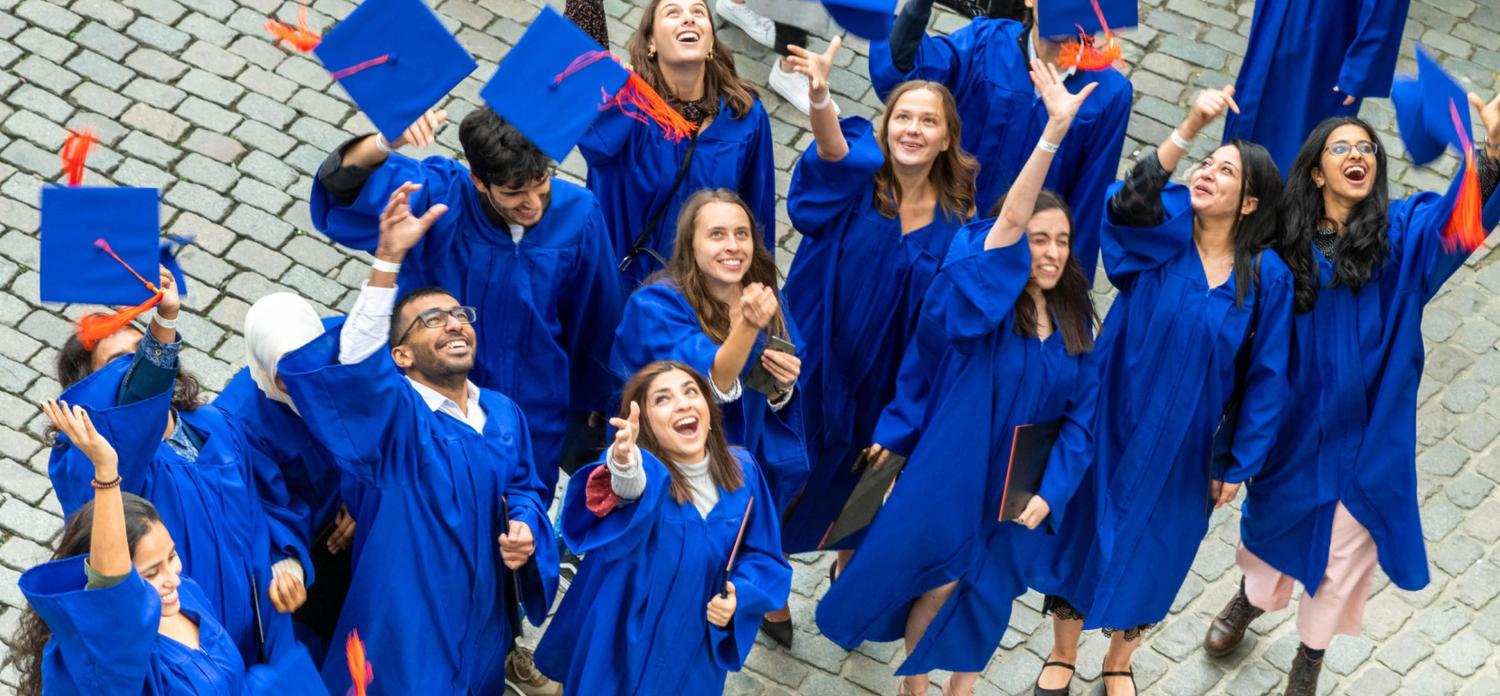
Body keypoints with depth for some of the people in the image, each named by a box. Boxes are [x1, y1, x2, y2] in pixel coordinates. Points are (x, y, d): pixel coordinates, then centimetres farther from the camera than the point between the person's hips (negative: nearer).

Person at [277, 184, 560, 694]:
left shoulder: (503, 414, 4)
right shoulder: (391, 413, -16)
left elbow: (524, 487, 18)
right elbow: (356, 361, -37)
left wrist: (526, 529, -8)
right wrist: (389, 260, -50)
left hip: (483, 623, 6)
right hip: (408, 629, -6)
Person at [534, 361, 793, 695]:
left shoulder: (742, 471, -9)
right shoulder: (642, 471, -24)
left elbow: (762, 555, 2)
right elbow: (628, 490, -50)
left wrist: (740, 595, -18)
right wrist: (625, 467, -74)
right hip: (625, 643, -4)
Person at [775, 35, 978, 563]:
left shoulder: (957, 213, -9)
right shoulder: (859, 178, -17)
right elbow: (834, 150, -43)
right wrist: (819, 98, -62)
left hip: (886, 376, 2)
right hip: (818, 356, -2)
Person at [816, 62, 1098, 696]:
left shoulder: (1074, 324, 0)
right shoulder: (980, 301, -15)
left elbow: (1080, 417, 2)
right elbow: (1007, 222, -31)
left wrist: (1051, 491, -11)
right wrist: (1054, 132, -43)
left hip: (1020, 483, 4)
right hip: (956, 472, -4)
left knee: (986, 593, 14)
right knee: (938, 584, 8)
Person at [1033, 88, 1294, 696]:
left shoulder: (1267, 277, -11)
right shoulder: (1161, 233, -12)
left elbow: (1265, 376, -5)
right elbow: (1128, 203, -36)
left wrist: (1238, 464, -3)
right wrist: (1188, 129, -46)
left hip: (1185, 444, 1)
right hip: (1114, 422, -1)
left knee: (1148, 552, 17)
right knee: (1085, 531, 14)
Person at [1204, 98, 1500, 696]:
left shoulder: (1401, 231, -12)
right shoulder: (1290, 243, -8)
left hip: (1367, 423, -1)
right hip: (1297, 416, 1)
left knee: (1346, 547, 11)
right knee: (1277, 516, 23)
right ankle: (1252, 599, 53)